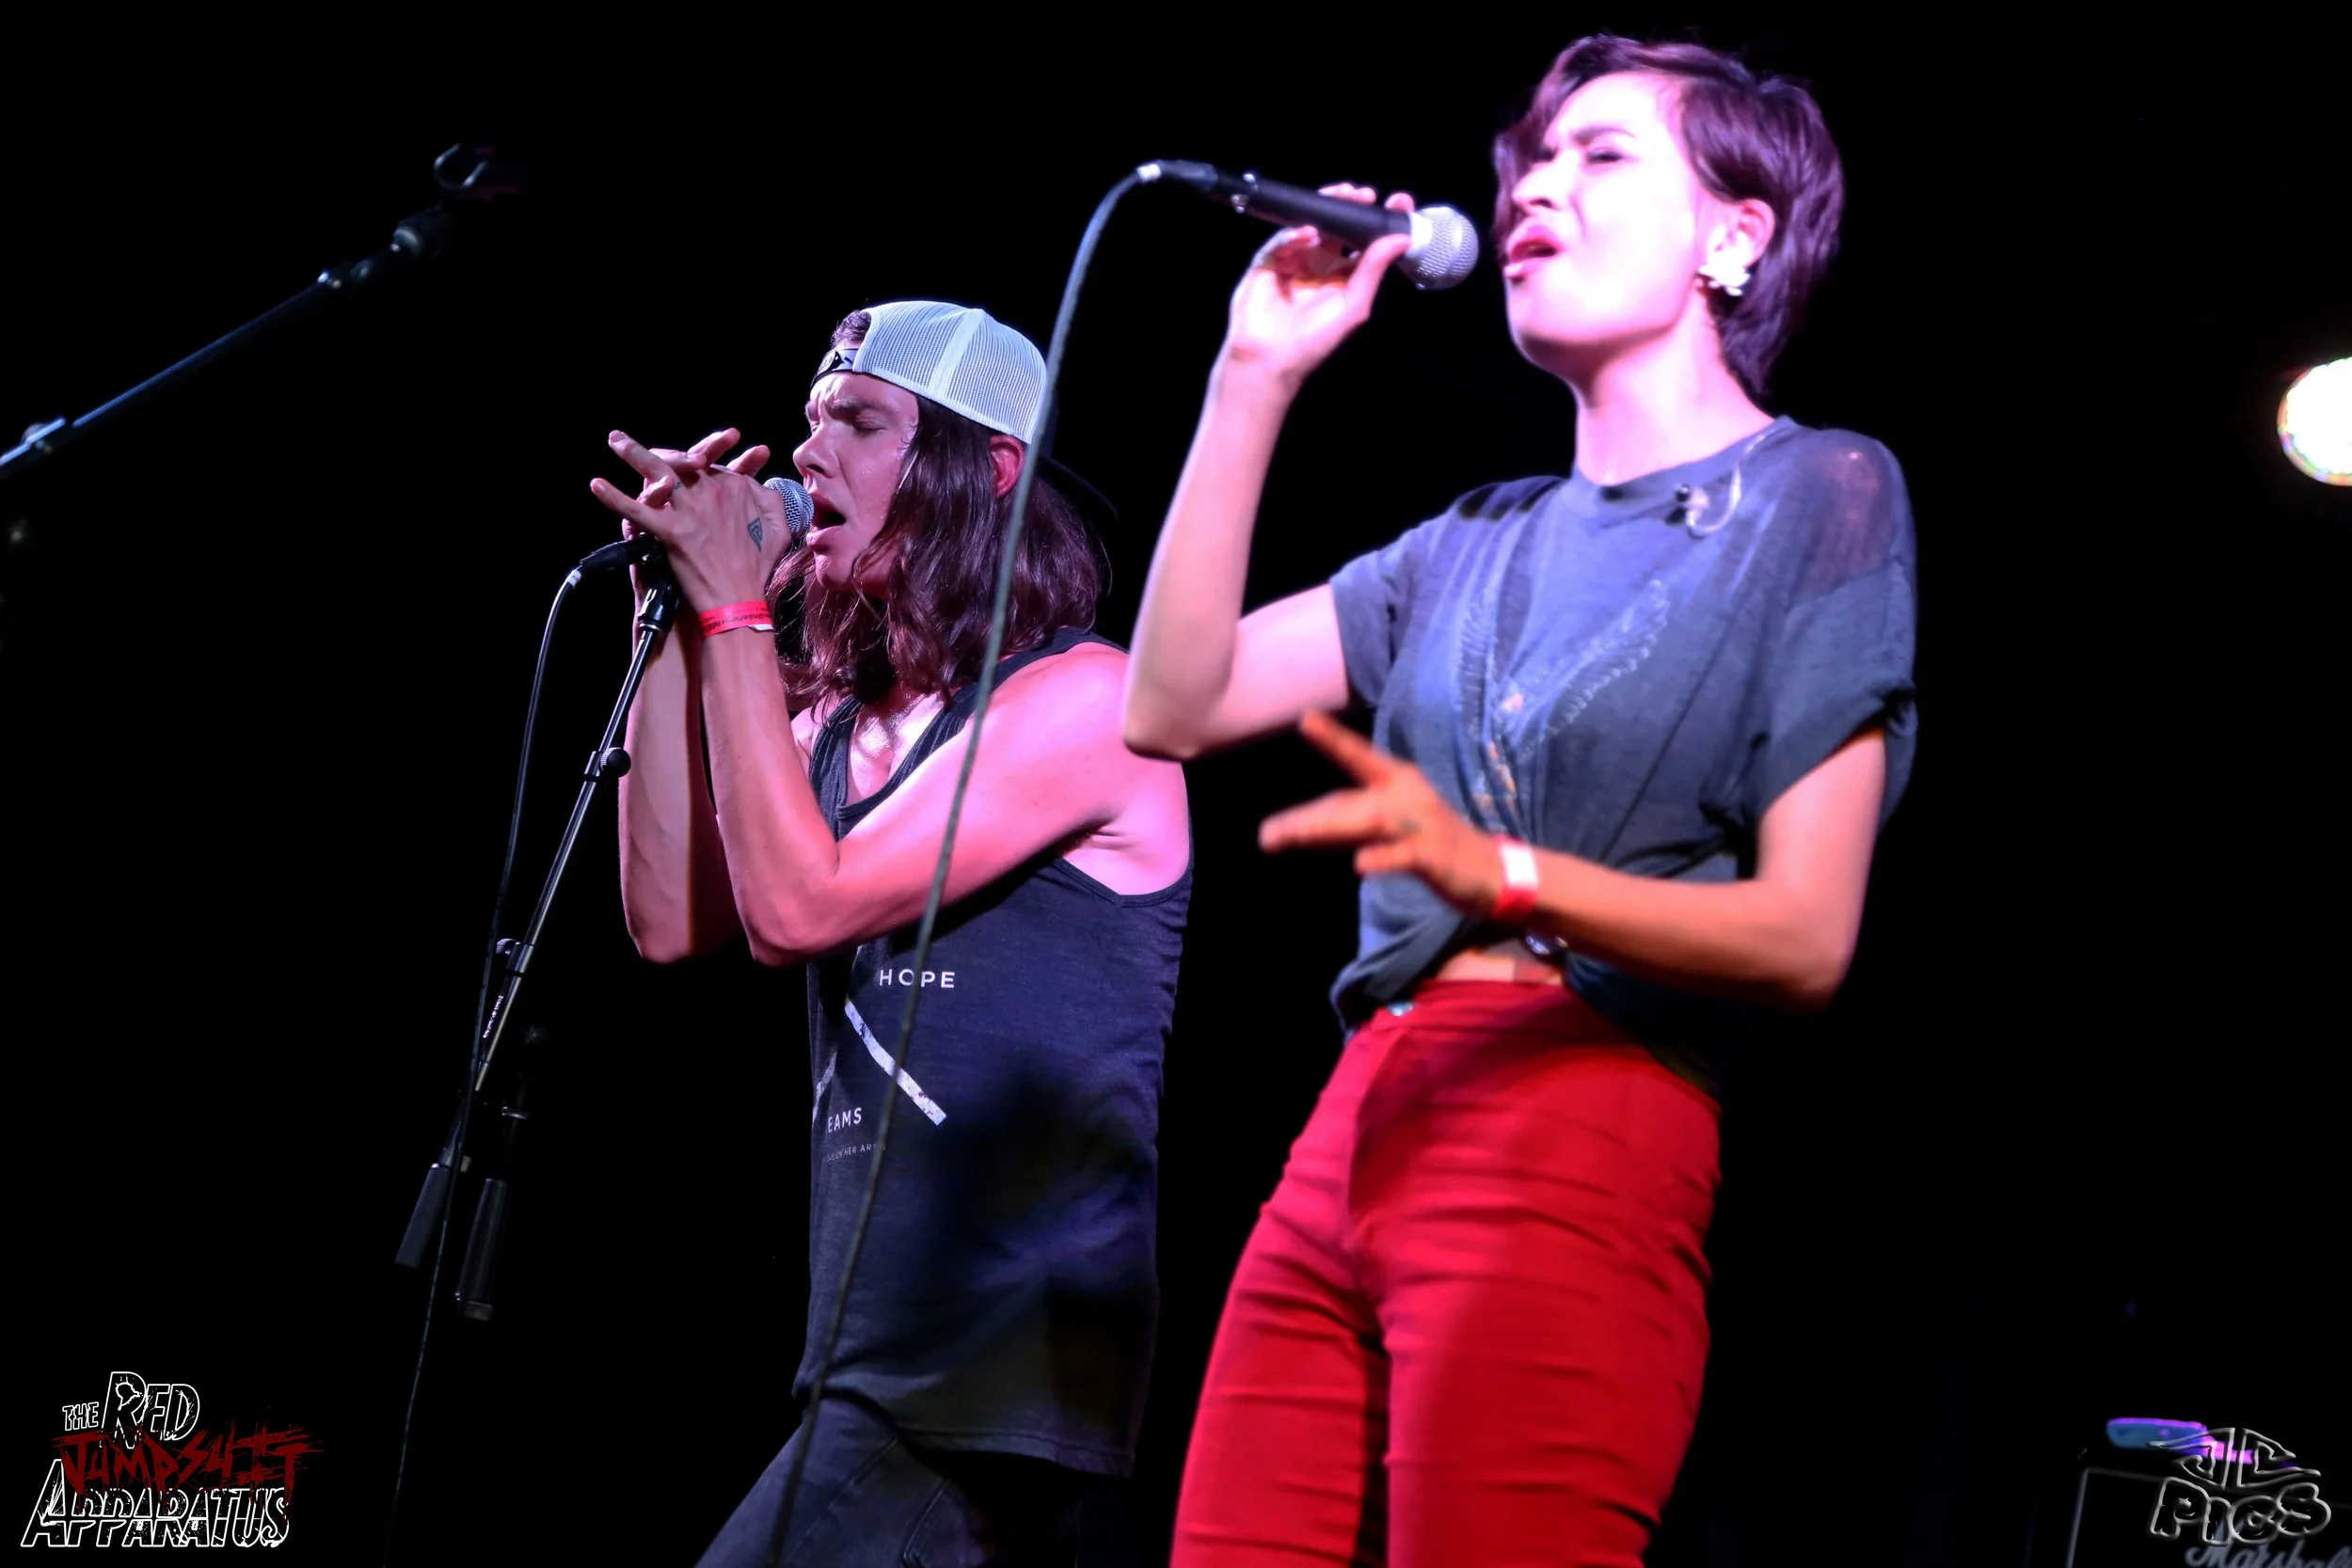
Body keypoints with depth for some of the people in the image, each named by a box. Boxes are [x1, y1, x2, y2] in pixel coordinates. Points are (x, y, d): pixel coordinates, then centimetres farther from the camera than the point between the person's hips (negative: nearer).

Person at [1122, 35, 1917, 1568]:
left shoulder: (1817, 493, 2)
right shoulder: (1486, 542, 22)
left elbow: (1807, 937, -7)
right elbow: (1176, 703, 13)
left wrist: (1496, 870, -23)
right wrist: (1257, 376, 11)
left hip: (1584, 1141, -6)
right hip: (1351, 1128, 7)